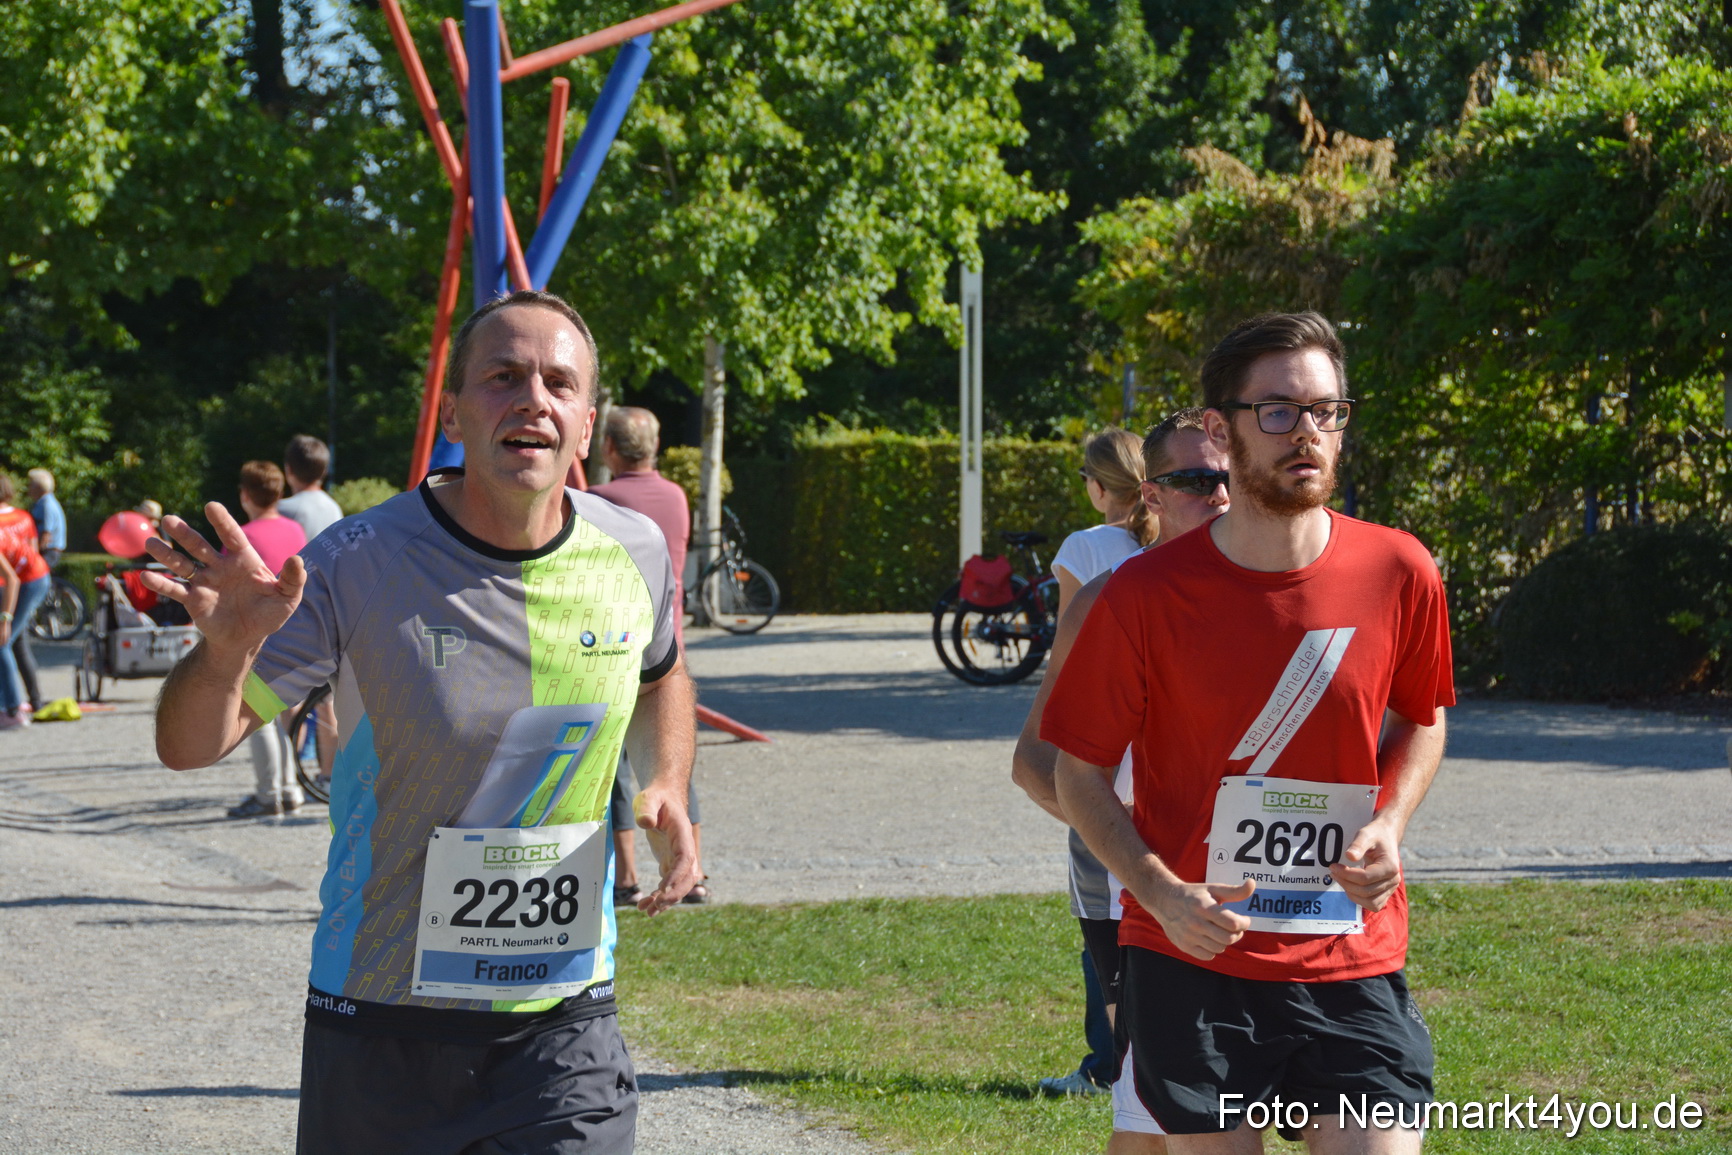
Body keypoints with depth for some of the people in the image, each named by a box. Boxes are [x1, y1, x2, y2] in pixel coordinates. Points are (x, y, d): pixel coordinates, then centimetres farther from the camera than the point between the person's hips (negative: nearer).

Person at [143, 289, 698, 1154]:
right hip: (382, 1022, -2)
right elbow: (189, 747, -11)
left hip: (565, 1021, 2)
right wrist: (227, 649, -32)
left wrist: (666, 788, 3)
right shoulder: (360, 564, -13)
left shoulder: (633, 555, -1)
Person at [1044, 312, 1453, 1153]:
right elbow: (1080, 774, 2)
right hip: (1192, 965, -1)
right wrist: (1163, 894, -14)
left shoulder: (1398, 574, -1)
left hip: (1354, 967, 1)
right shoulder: (1144, 596, -7)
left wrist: (1388, 823, -2)